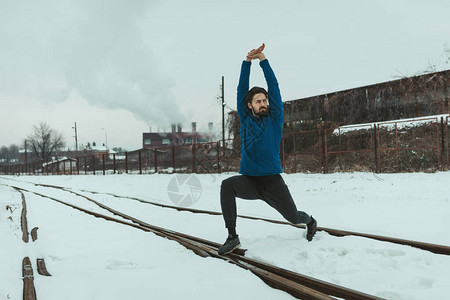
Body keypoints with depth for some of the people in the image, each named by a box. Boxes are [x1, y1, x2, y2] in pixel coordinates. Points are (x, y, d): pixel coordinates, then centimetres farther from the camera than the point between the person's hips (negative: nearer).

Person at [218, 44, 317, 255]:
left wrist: (263, 60, -5)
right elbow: (242, 89, 5)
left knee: (293, 216, 2)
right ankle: (232, 236, -25)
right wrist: (247, 61, -3)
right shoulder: (245, 119, 9)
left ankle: (310, 221, 42)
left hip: (272, 181, -1)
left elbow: (274, 87, -1)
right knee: (227, 185, -29)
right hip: (248, 180, 1)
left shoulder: (274, 118, 4)